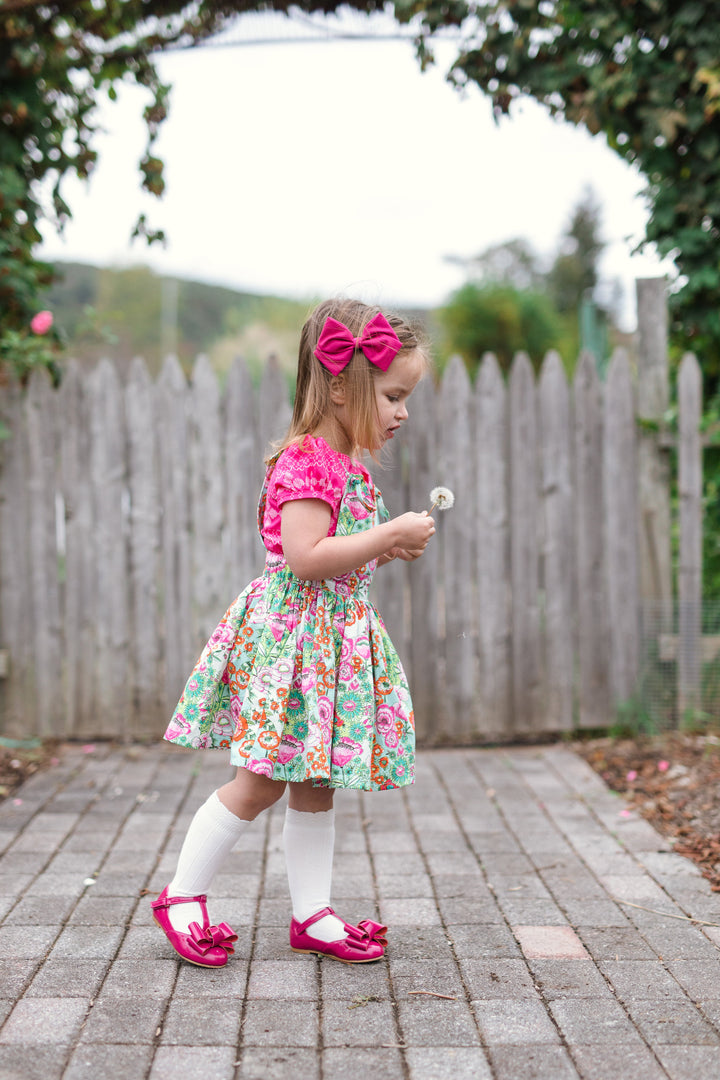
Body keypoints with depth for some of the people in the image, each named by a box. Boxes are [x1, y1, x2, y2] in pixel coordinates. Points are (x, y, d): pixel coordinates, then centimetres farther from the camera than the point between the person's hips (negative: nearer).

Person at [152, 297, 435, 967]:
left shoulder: (345, 465, 15)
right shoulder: (306, 461, -17)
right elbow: (306, 558, -26)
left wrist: (391, 549, 9)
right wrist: (390, 534, -20)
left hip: (336, 638, 9)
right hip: (290, 633, -9)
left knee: (316, 783, 12)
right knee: (260, 782, -2)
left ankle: (312, 915, 20)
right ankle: (183, 896, 12)